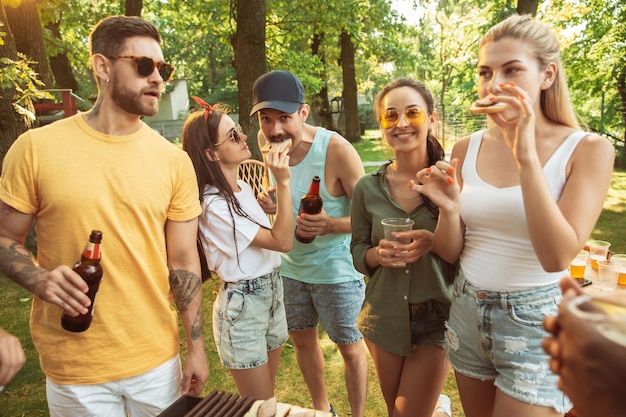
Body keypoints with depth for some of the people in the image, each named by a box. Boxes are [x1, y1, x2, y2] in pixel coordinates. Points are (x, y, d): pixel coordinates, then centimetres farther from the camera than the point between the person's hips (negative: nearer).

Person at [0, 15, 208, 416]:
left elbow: (184, 260, -1)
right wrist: (39, 278, -19)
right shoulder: (37, 148, -7)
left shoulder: (174, 161, -3)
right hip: (73, 368, -1)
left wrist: (196, 347, -1)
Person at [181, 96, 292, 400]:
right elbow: (283, 241, -25)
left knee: (267, 399, 24)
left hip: (271, 295, 8)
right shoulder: (214, 205, -24)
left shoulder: (242, 186, 3)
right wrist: (283, 183, -27)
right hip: (242, 306, -8)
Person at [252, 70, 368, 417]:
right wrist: (267, 204, -11)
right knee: (302, 338, 21)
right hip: (289, 264, 6)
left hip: (336, 268, -5)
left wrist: (330, 225, -37)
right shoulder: (266, 141, -7)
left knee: (349, 347, 11)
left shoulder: (337, 150, -24)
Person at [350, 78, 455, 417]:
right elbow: (358, 254, 4)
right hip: (385, 318, 3)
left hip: (437, 319, -3)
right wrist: (379, 254, -17)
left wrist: (435, 242, -23)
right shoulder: (367, 188, -4)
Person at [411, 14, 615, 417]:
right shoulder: (466, 149, -2)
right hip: (468, 311, 4)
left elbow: (558, 257, -23)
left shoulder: (587, 149, -11)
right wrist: (449, 209, -20)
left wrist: (526, 156, -27)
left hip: (537, 322, -4)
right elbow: (451, 253, 2)